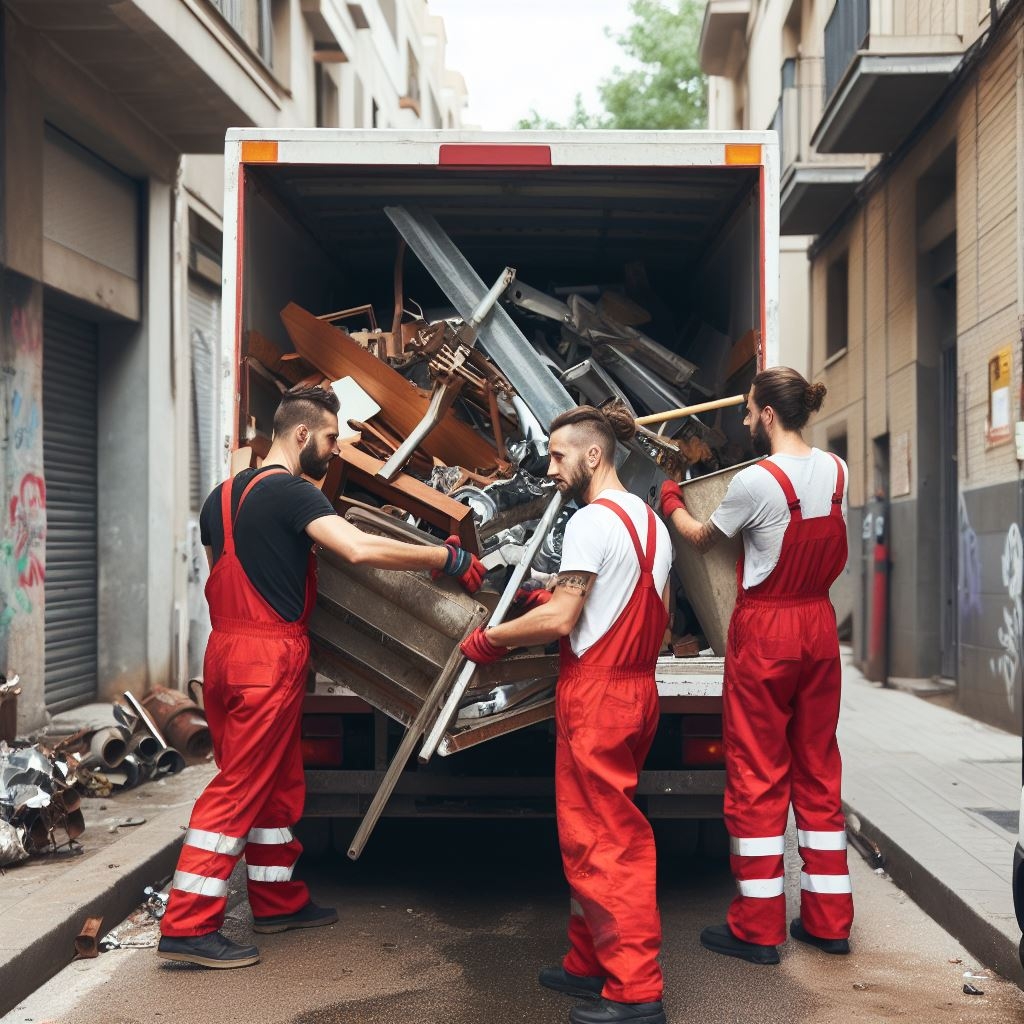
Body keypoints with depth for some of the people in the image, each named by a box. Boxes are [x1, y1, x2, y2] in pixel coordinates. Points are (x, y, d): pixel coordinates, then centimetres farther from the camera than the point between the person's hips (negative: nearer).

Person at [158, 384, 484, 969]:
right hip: (270, 657, -9)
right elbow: (361, 549, -27)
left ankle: (278, 901, 29)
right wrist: (449, 559, -20)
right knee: (240, 789, -5)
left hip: (226, 651, 9)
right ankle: (187, 927, -2)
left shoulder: (223, 496, 15)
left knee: (278, 784, 18)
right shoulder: (291, 492, -13)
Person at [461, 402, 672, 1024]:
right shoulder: (651, 521, 13)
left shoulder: (592, 521, -15)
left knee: (599, 839, -3)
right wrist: (558, 600, 17)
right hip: (638, 688, 9)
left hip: (596, 693, -9)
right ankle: (592, 963, 25)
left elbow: (559, 620, -20)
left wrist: (490, 638, -5)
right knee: (613, 832, 16)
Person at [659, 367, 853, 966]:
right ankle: (828, 921, 20)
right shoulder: (837, 472, 1)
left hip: (764, 632, -6)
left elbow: (702, 539, 1)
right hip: (819, 627, 6)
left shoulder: (754, 482, -17)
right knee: (818, 770, 13)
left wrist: (671, 504, 21)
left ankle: (758, 928, 9)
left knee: (758, 775, 2)